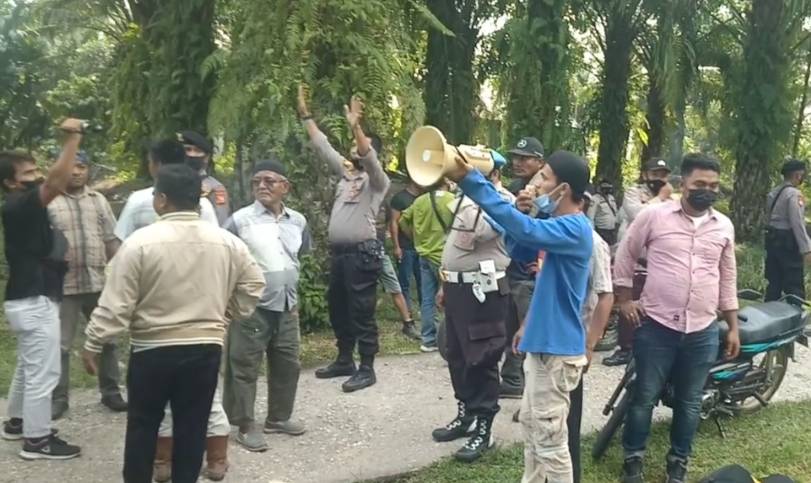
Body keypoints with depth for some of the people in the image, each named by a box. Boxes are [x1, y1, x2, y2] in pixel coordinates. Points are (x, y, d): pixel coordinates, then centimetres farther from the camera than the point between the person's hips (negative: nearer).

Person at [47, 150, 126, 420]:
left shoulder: (99, 200, 10)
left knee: (107, 339, 11)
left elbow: (112, 240, 10)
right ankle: (58, 398, 16)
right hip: (63, 285, -3)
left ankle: (110, 392, 23)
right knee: (60, 344, 4)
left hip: (98, 283, 4)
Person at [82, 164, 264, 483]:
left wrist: (92, 344, 0)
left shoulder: (141, 242, -13)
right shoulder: (228, 242, -1)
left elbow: (116, 304, -11)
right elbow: (253, 286, 8)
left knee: (143, 425, 14)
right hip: (206, 347, 3)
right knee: (192, 427, 12)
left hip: (152, 350, -3)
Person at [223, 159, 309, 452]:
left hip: (287, 307, 5)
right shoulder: (240, 219, -9)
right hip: (251, 307, -5)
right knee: (244, 367, 1)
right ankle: (245, 425, 13)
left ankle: (278, 417, 30)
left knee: (287, 364, 14)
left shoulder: (298, 221, 6)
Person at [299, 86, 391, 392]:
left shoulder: (377, 180, -4)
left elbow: (370, 157, -25)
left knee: (362, 312, -4)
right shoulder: (345, 174, 16)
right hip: (337, 252, 8)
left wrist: (355, 126, -35)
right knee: (338, 309, 15)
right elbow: (322, 146, 18)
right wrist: (305, 114, 17)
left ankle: (366, 369, 2)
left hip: (362, 253, -8)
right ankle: (344, 360, 28)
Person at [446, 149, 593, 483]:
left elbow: (525, 229, -37)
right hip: (542, 342, 10)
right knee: (531, 425, 23)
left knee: (550, 441, 0)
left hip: (557, 350, -10)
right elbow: (519, 251, 16)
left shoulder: (574, 228, -22)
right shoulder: (559, 223, 11)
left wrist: (471, 179, -38)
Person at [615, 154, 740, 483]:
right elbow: (625, 255, 5)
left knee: (690, 403, 13)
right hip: (656, 327, -3)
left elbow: (727, 279, 14)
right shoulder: (654, 215, -6)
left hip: (703, 332, 3)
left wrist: (733, 327, 13)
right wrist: (623, 299, 1)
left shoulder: (724, 226, 6)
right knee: (645, 397, 6)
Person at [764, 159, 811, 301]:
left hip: (772, 239, 9)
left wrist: (773, 234, 17)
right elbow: (797, 223, -19)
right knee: (795, 285, -5)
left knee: (774, 282, 13)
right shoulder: (794, 194, -13)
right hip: (788, 242, -8)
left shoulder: (773, 193, 13)